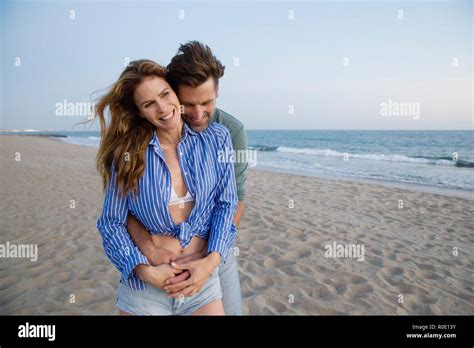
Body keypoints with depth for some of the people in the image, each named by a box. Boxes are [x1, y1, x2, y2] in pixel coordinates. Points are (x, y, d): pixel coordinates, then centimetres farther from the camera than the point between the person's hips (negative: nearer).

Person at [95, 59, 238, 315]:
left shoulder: (215, 138, -3)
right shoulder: (128, 152, -6)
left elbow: (226, 205, -3)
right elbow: (111, 223, -4)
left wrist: (212, 260, -14)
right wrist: (145, 270, -15)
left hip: (202, 277, 1)